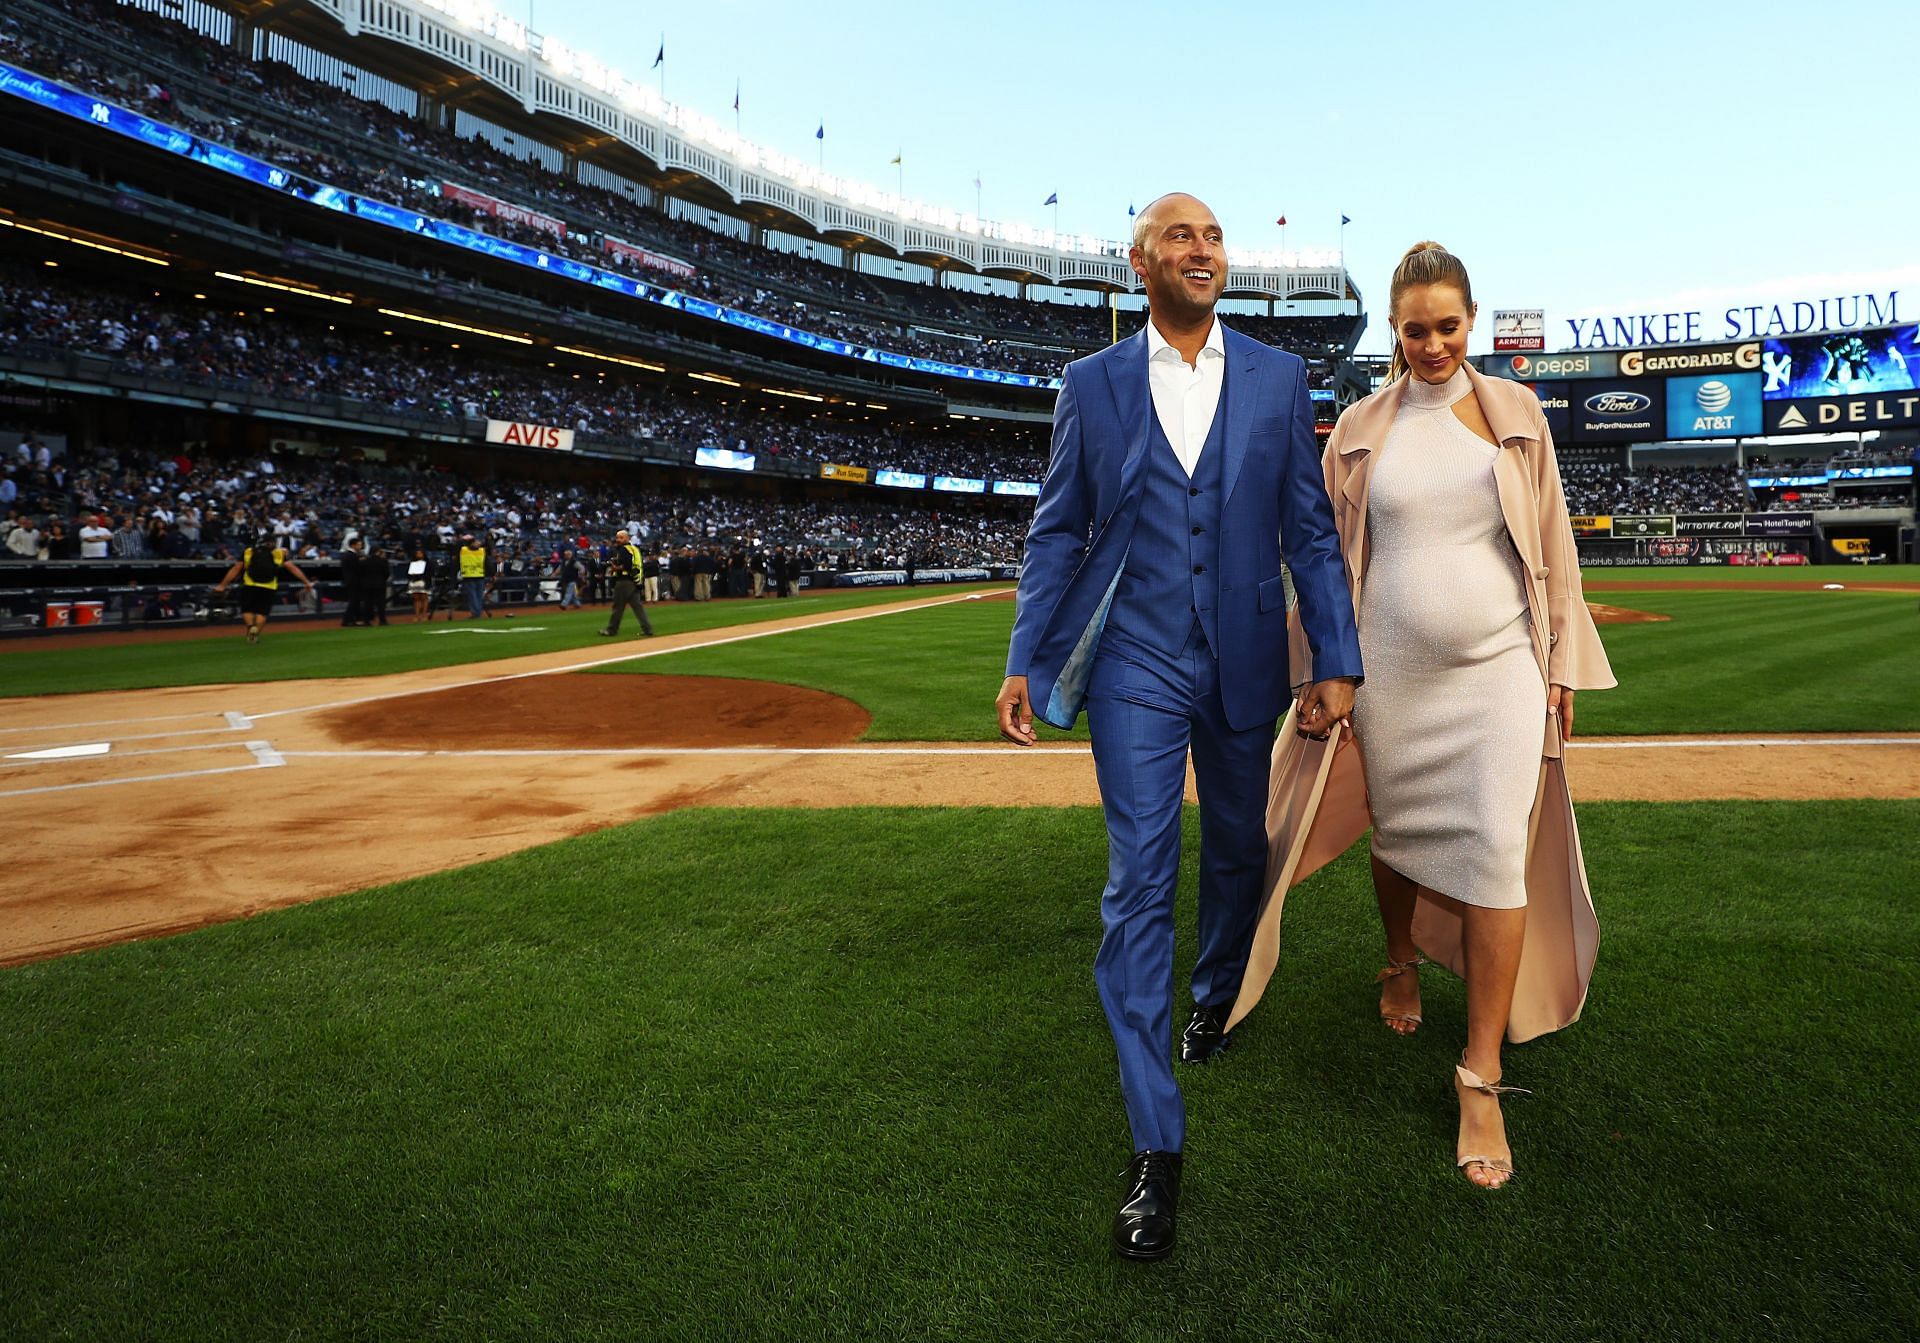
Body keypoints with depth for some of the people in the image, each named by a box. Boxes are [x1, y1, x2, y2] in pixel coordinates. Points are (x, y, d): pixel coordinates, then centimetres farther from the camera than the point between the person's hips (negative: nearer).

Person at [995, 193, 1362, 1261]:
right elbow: (1059, 531, 4)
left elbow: (1310, 530, 4)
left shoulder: (1279, 379, 5)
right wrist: (1025, 661, -2)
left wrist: (1338, 662, -2)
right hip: (1137, 664, -2)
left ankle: (1218, 1000, 48)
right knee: (1140, 884, -6)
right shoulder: (1092, 384, 3)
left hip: (1245, 664, 2)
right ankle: (1158, 1147, 1)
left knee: (1239, 856, 16)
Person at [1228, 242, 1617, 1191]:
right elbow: (1332, 558, 6)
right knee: (1396, 832, 12)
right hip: (1390, 672, 1)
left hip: (1499, 668, 0)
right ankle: (1401, 964, 43)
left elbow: (1552, 543, 7)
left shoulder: (1515, 413, 5)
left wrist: (1563, 665, 4)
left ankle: (1481, 1074, 4)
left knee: (1497, 853, -6)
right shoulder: (1358, 430, 4)